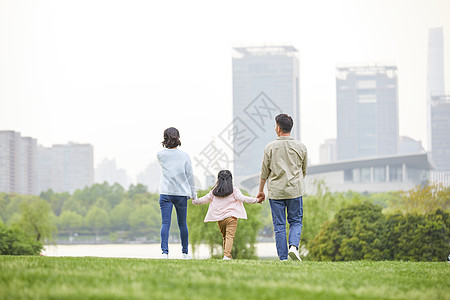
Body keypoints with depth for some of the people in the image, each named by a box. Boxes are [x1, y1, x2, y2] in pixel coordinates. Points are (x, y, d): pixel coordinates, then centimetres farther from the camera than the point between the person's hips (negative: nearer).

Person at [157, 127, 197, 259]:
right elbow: (189, 175, 1)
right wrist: (193, 193, 10)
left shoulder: (160, 155, -1)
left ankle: (165, 251, -16)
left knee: (165, 223, -4)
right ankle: (185, 252, 18)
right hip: (181, 193, 0)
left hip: (165, 194, 0)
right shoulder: (184, 156, -3)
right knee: (182, 224, 10)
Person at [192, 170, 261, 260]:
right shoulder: (234, 191, -2)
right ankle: (227, 254, -24)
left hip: (219, 218, 4)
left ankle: (227, 255, 16)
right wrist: (256, 200, -5)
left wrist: (195, 201, 33)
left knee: (225, 237, 16)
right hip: (231, 217, -4)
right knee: (230, 236, -9)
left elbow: (205, 199, 15)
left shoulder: (214, 191, 8)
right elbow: (242, 198, -9)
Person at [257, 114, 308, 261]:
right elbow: (304, 170, 11)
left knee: (279, 226, 5)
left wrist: (261, 191, 13)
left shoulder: (270, 147, -4)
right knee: (296, 222, 11)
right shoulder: (301, 147, 0)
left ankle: (283, 258, 3)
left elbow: (264, 172, 1)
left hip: (276, 192, -1)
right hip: (295, 191, 1)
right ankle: (294, 246, -14)